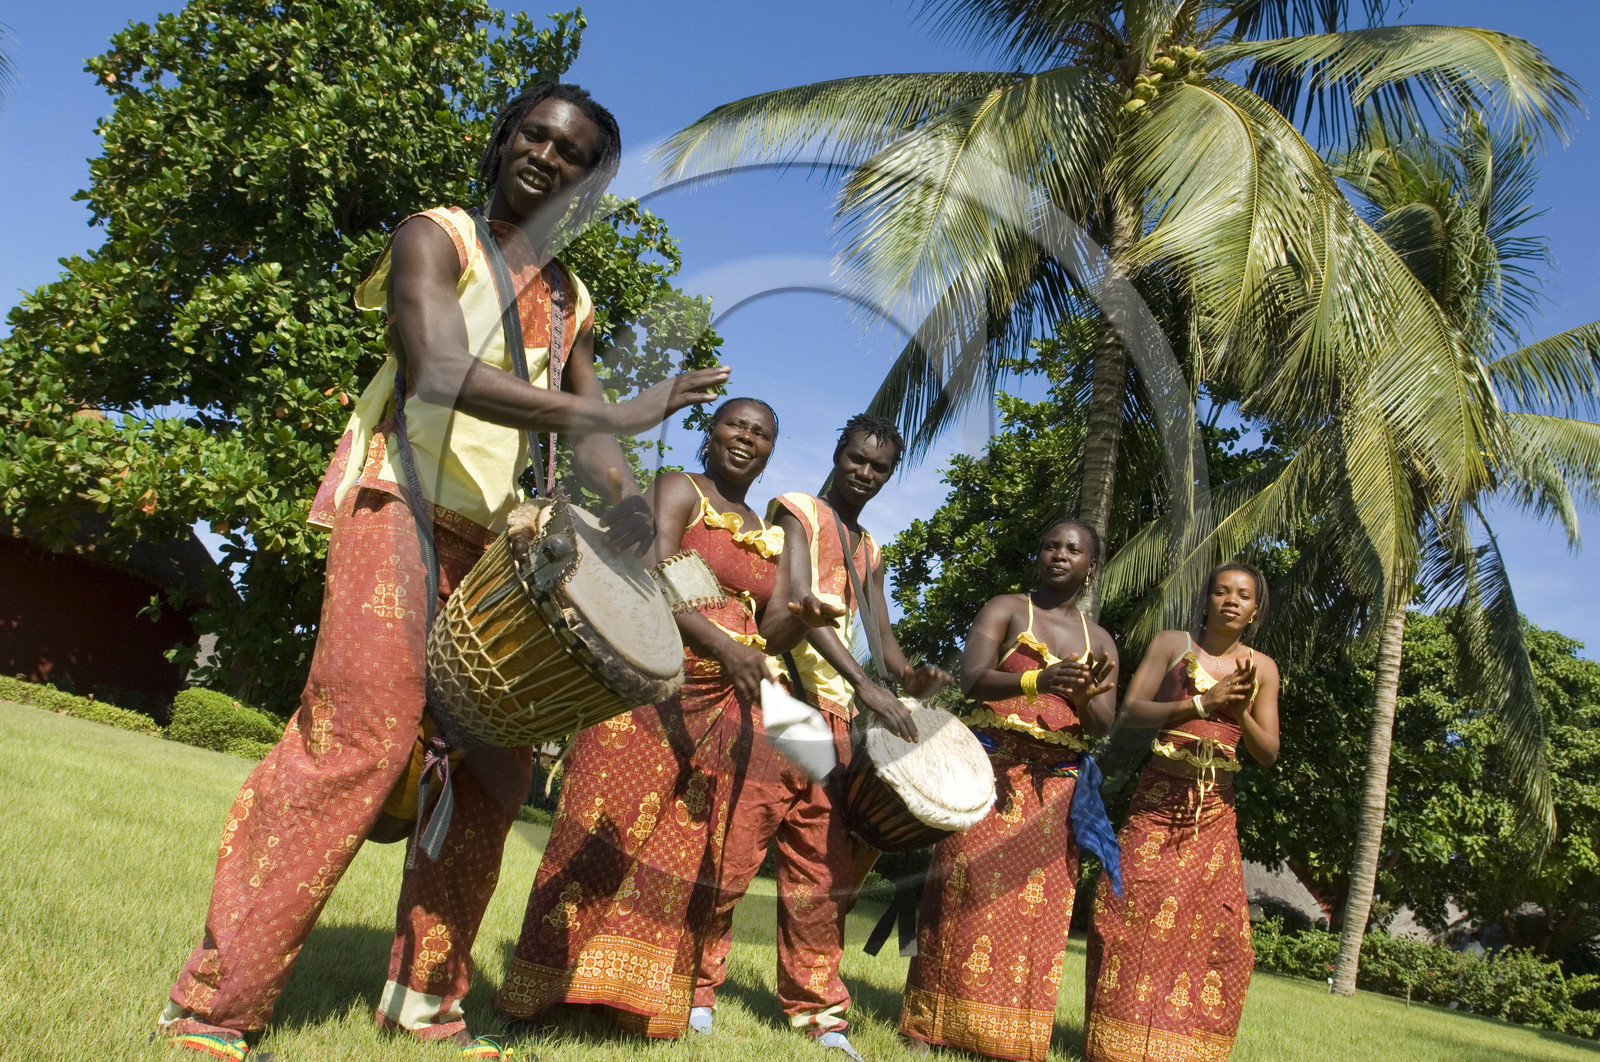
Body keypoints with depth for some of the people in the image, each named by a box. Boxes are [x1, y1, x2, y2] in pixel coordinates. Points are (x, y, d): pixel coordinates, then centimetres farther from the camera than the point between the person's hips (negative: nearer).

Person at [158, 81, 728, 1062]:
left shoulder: (571, 303, 19)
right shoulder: (436, 238, -1)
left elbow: (583, 427, 10)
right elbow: (439, 367, -20)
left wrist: (625, 494, -14)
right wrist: (615, 413, -27)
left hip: (496, 535, 7)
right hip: (401, 503, -7)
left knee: (499, 759, 2)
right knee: (363, 732, -18)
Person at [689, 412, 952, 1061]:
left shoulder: (870, 554, 22)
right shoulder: (798, 514, 2)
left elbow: (880, 634, 13)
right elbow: (800, 607, -13)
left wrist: (908, 676, -11)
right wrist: (866, 685, -24)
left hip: (832, 714, 6)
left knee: (823, 867, 7)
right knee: (733, 849, -6)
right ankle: (696, 990, 8)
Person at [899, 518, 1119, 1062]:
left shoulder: (1099, 641, 17)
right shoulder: (1005, 609, 6)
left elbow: (1103, 725, 7)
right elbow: (972, 679, -11)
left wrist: (1083, 694, -16)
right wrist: (1037, 679, -29)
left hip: (1057, 786, 4)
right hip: (992, 770, -4)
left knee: (1038, 904, -1)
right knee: (970, 891, -9)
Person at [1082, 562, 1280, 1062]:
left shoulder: (1262, 668, 10)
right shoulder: (1172, 643, 5)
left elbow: (1267, 753, 7)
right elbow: (1131, 710, -5)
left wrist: (1239, 712, -12)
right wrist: (1200, 705, -17)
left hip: (1215, 813, 3)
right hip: (1159, 800, -2)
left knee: (1218, 929, -4)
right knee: (1134, 914, -10)